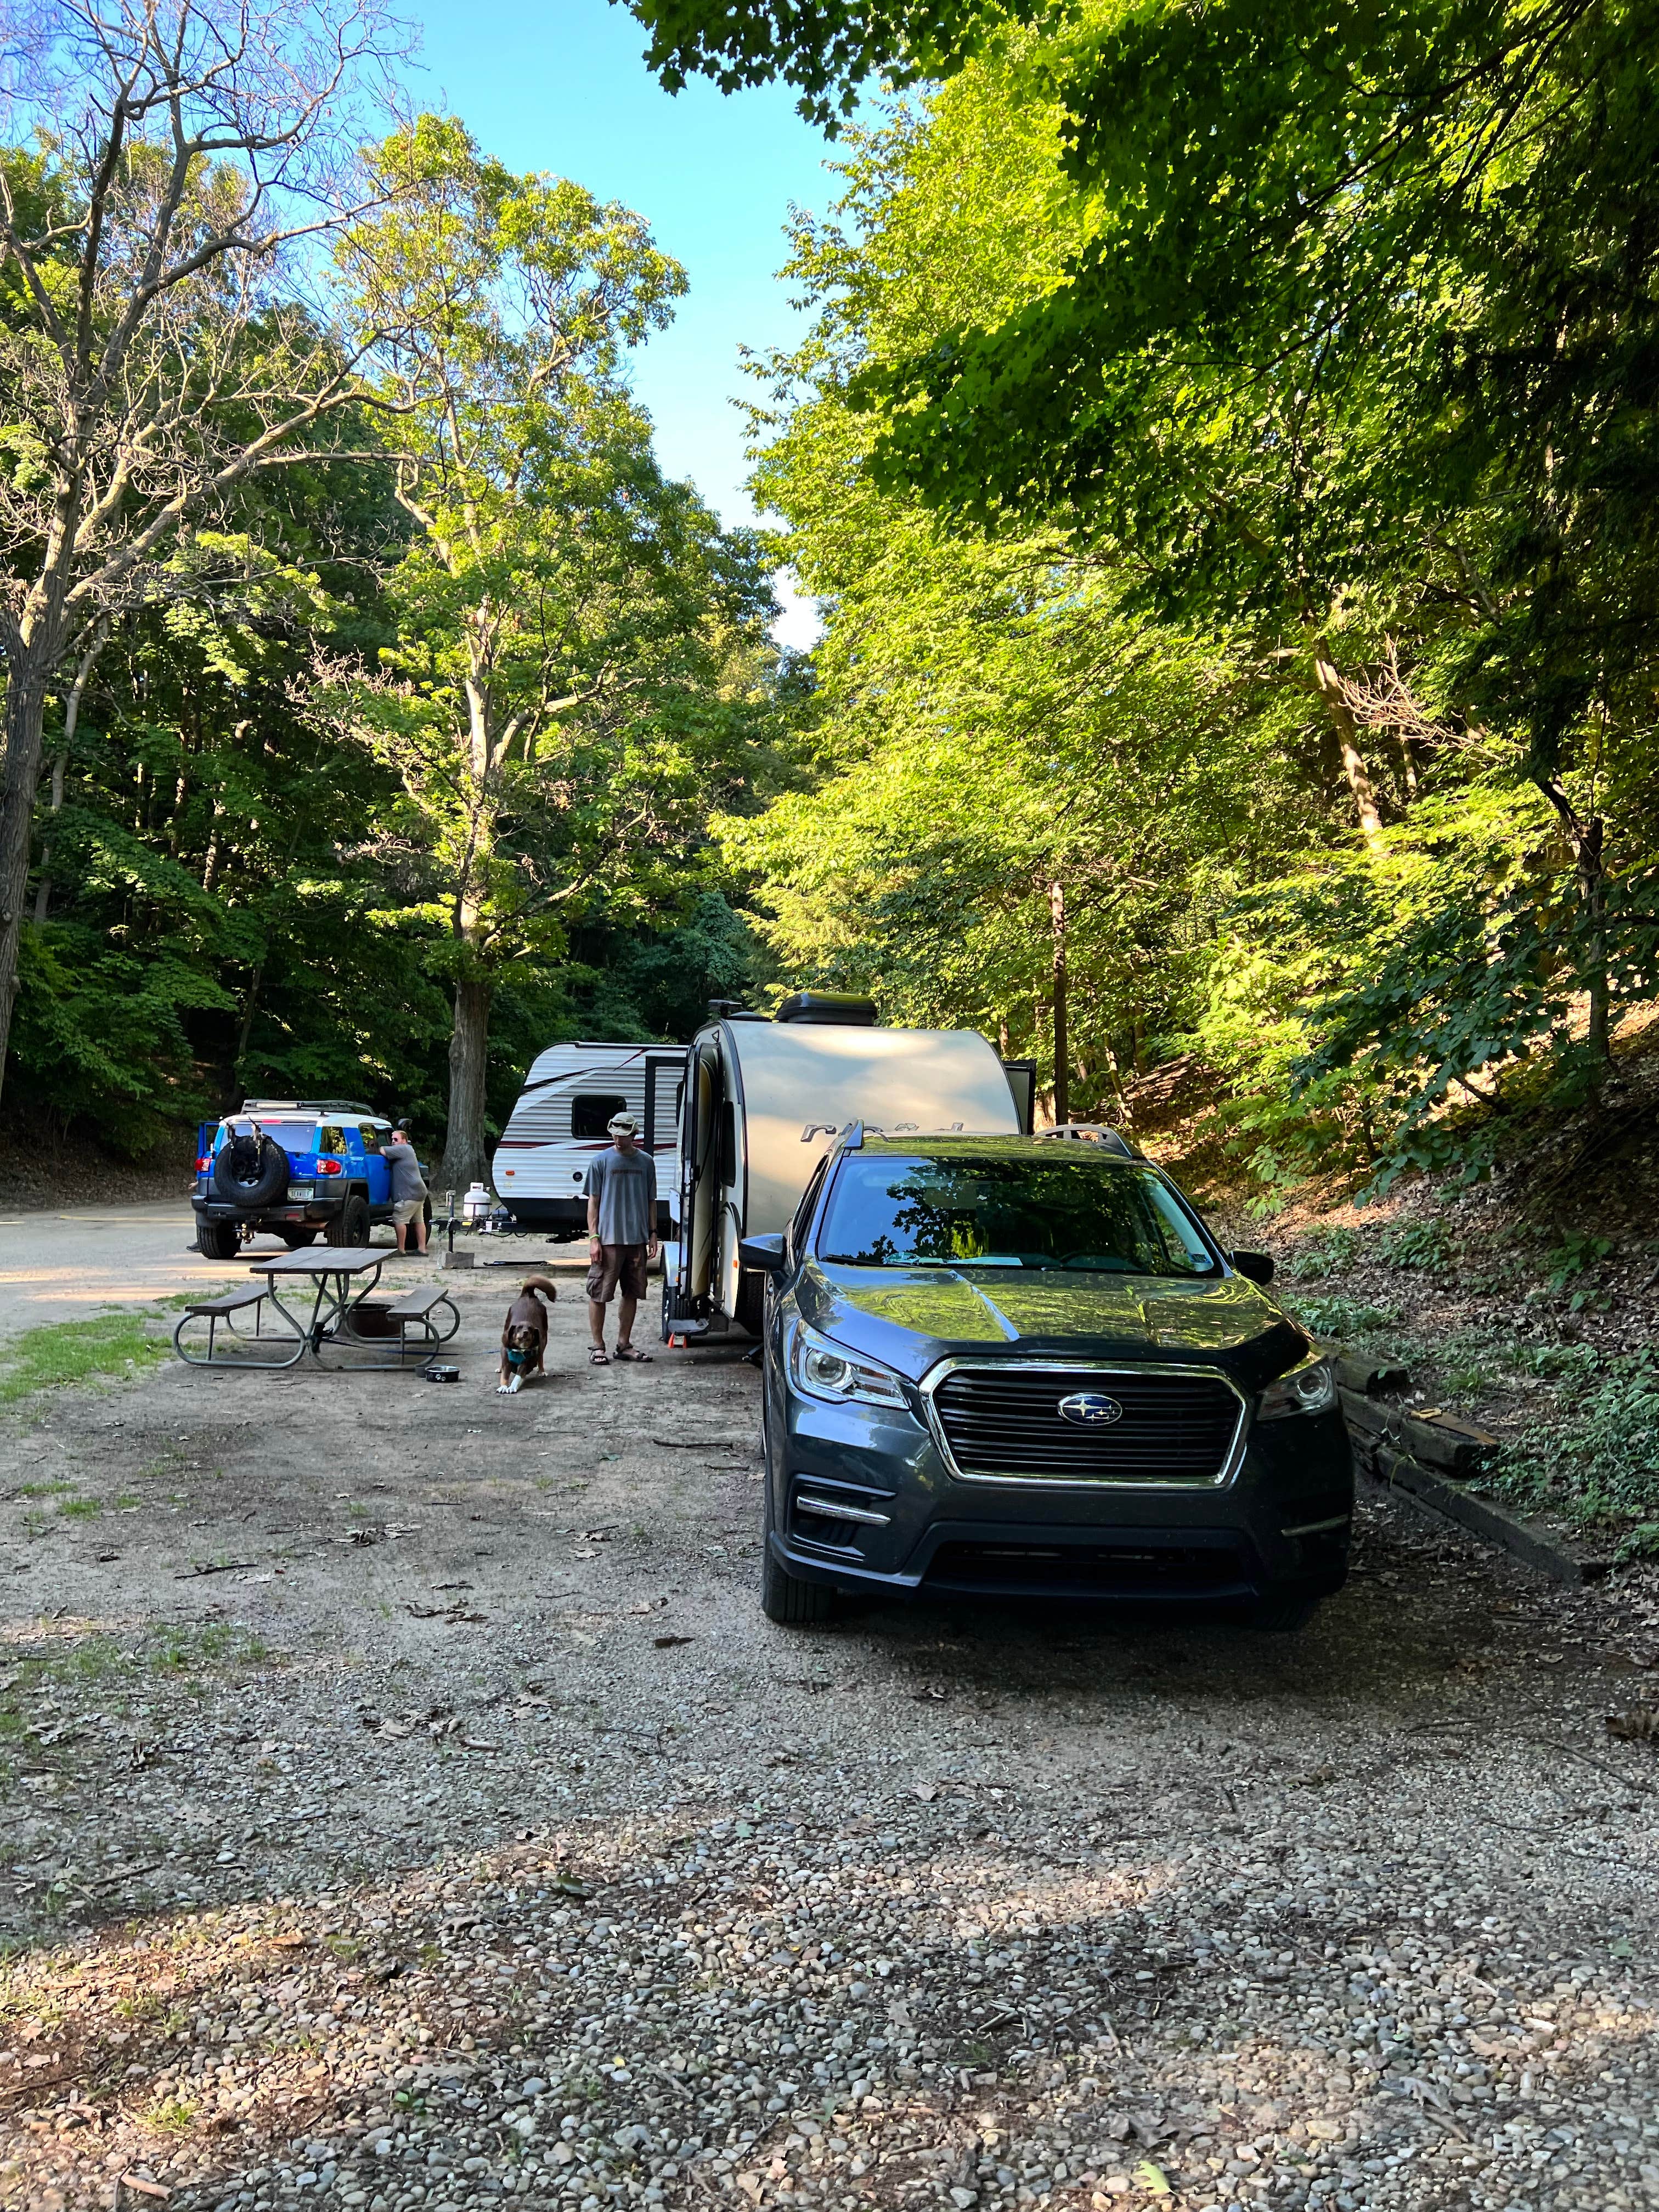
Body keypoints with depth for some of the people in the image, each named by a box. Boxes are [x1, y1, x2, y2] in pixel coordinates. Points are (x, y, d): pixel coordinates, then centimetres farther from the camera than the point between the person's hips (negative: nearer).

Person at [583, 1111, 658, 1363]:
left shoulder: (646, 1162, 8)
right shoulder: (601, 1161, -1)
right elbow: (593, 1202, 0)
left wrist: (653, 1234, 8)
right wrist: (593, 1238, -7)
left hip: (637, 1239, 4)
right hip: (608, 1239, -4)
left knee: (632, 1294, 9)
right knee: (599, 1295, -1)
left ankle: (624, 1345, 20)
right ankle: (597, 1346, 9)